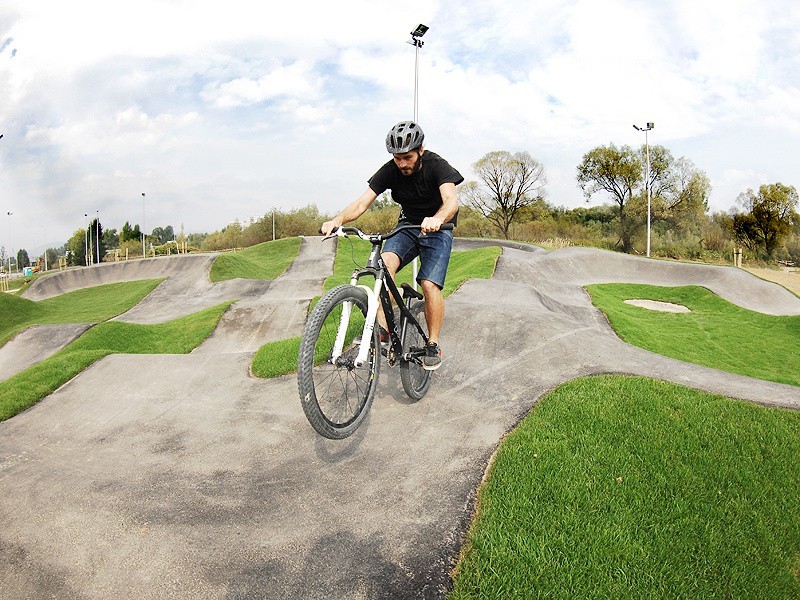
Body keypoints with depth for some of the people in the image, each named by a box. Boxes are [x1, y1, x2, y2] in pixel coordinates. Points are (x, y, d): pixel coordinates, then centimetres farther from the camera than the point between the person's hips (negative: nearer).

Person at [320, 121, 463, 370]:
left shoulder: (436, 165, -22)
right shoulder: (390, 170, -13)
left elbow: (452, 200, -39)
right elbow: (362, 202, -20)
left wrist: (437, 218, -63)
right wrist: (338, 220, -40)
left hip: (437, 228, -3)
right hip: (408, 225, 3)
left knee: (430, 285, -21)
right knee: (385, 261, -28)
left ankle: (433, 344, -2)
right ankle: (382, 327, -24)